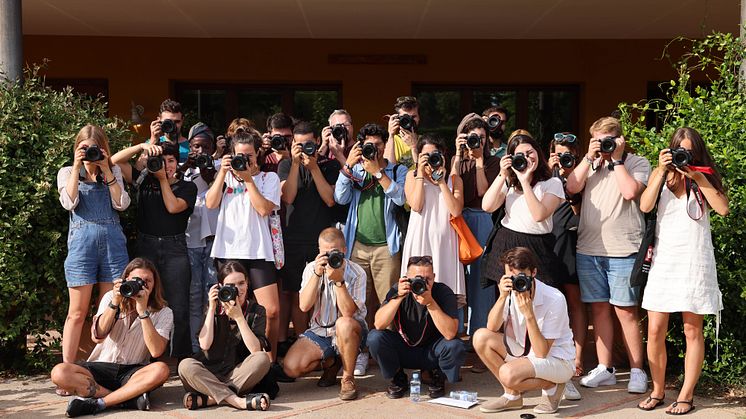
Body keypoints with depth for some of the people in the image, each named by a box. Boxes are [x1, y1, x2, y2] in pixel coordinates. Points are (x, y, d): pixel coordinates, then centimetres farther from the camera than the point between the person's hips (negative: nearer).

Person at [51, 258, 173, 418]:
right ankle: (130, 398, -27)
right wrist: (115, 303, -20)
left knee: (161, 370, -35)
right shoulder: (111, 297, 3)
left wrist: (143, 311, -22)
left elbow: (156, 351, -20)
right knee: (59, 372, -26)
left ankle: (97, 403, -30)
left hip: (133, 372, -2)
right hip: (101, 367, 2)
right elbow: (97, 336, -11)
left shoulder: (163, 313, -3)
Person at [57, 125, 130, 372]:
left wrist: (106, 170, -3)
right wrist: (77, 168, -5)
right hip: (82, 242, -2)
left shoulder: (113, 172, 15)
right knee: (77, 312, -3)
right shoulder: (67, 173, 13)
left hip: (113, 242, 2)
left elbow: (122, 204, 0)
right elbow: (69, 203, -6)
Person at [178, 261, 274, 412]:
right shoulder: (214, 309, 4)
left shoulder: (256, 311, 0)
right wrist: (212, 309, -11)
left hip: (239, 373, -1)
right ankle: (238, 401, -38)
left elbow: (256, 350, -14)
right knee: (186, 366, -28)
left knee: (262, 359, -29)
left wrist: (239, 317, -19)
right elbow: (204, 345, -10)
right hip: (211, 373, 1)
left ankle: (208, 399, -30)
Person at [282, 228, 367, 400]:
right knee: (291, 368, -19)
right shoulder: (311, 268, -2)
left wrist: (338, 281, -31)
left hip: (350, 333, -3)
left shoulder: (356, 273, -12)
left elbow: (348, 312, -23)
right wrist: (317, 274, -24)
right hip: (319, 331, 3)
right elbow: (304, 306, -15)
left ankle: (348, 378, -17)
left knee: (344, 324, -40)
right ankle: (330, 362, 13)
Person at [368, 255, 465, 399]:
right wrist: (399, 297, -34)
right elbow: (379, 325, -24)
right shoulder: (398, 290, -13)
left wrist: (430, 303, -37)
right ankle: (398, 378, 2)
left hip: (431, 353, -1)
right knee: (375, 338, -25)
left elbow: (450, 333, -31)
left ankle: (438, 377, 3)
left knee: (455, 347, -32)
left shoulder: (443, 293, -18)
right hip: (402, 350, 1)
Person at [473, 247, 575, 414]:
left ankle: (551, 386, -1)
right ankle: (512, 395, 1)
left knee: (508, 373, -32)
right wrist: (502, 297, -26)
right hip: (526, 352, 7)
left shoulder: (554, 299, -25)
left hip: (558, 360, -7)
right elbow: (492, 328, -14)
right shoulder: (511, 292, -9)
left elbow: (541, 352, -25)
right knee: (481, 337, -12)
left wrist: (529, 314, -34)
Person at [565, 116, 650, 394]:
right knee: (599, 308, 9)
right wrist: (589, 158, -2)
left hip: (622, 250, -4)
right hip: (588, 249, 4)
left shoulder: (637, 163, 3)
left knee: (625, 311, -2)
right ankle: (604, 369, 16)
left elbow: (630, 192, -15)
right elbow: (572, 188, 2)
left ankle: (637, 371, 6)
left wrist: (616, 159, -7)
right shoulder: (590, 163, 15)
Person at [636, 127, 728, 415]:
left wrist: (698, 177, -13)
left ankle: (686, 396, 10)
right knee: (655, 331, -1)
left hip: (694, 261, -1)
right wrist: (662, 171, -11)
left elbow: (722, 208, -11)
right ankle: (657, 391, 14)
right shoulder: (661, 174, 8)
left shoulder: (705, 175, 5)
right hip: (664, 259, 1)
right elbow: (645, 206, -9)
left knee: (692, 330, 3)